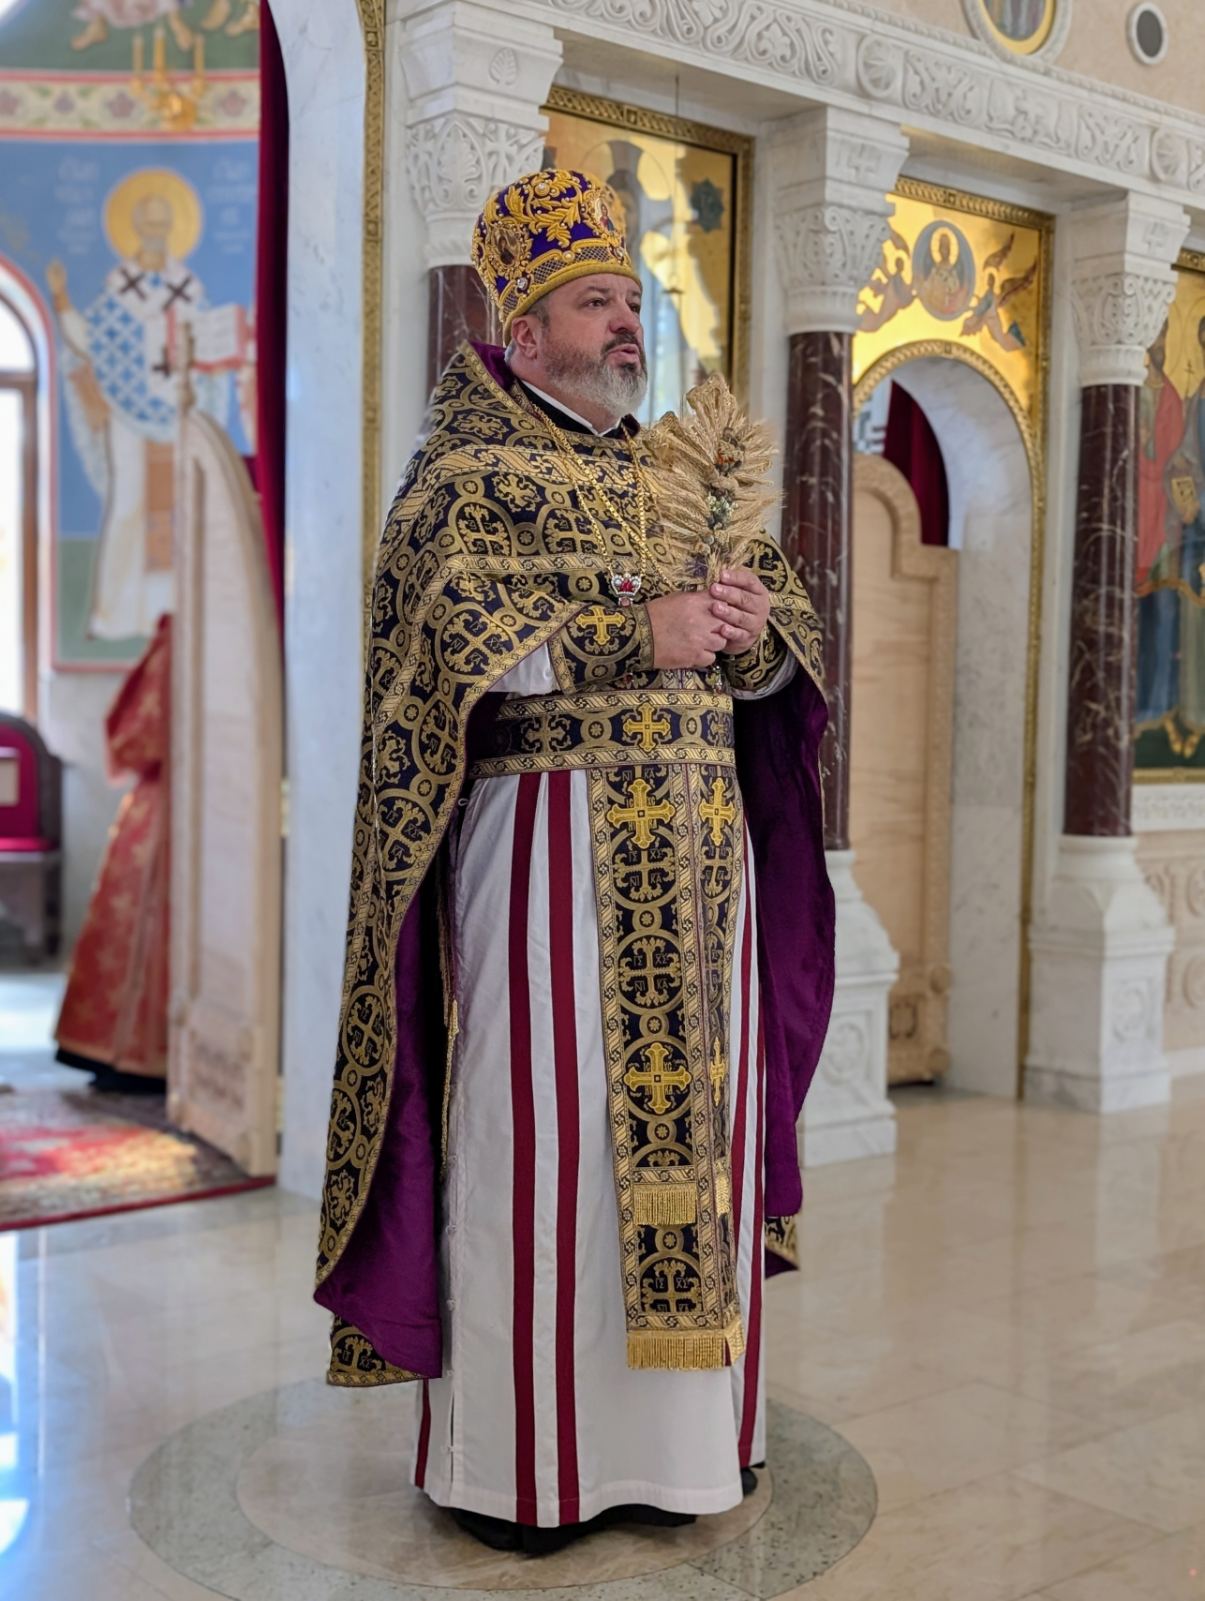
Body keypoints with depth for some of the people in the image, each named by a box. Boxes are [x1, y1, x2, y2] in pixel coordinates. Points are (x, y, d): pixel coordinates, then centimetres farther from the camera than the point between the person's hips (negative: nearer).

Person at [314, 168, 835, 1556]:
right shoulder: (466, 476, 2)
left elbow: (768, 668, 16)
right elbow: (460, 637, -14)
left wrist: (760, 629, -7)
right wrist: (638, 633, -21)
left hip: (698, 857, 6)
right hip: (551, 841, -6)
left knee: (691, 1118, 7)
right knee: (539, 1126, -5)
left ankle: (673, 1433, 20)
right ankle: (510, 1458, 9)